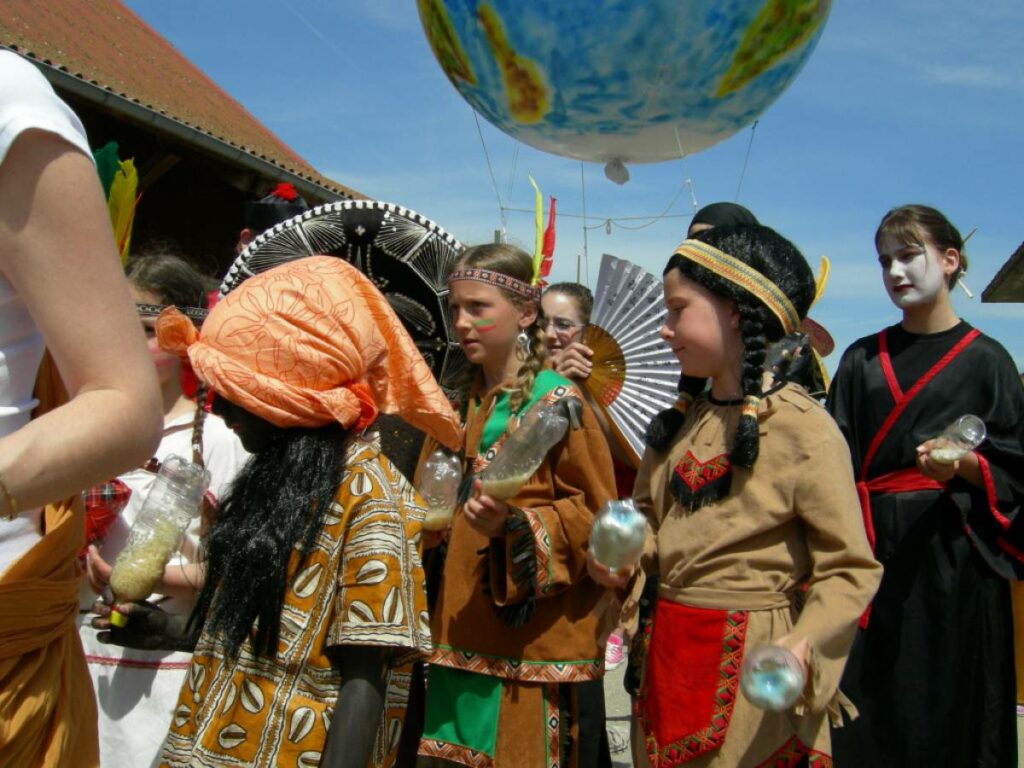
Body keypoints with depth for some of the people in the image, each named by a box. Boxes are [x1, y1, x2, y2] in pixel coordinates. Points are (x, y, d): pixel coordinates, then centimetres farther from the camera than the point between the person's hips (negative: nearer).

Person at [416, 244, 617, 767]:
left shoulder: (559, 403, -10)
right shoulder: (460, 405, 11)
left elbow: (596, 517, -11)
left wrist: (514, 527, -24)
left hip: (534, 639, -6)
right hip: (460, 632, 7)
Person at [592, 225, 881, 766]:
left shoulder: (802, 428, -15)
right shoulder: (678, 425, 6)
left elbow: (851, 569, -13)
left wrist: (804, 644, -27)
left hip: (750, 672, -6)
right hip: (666, 654, 7)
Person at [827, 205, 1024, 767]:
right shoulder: (862, 359, 9)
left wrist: (964, 466, -19)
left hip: (951, 554, -2)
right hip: (875, 550, 3)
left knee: (947, 710, 5)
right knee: (870, 706, 6)